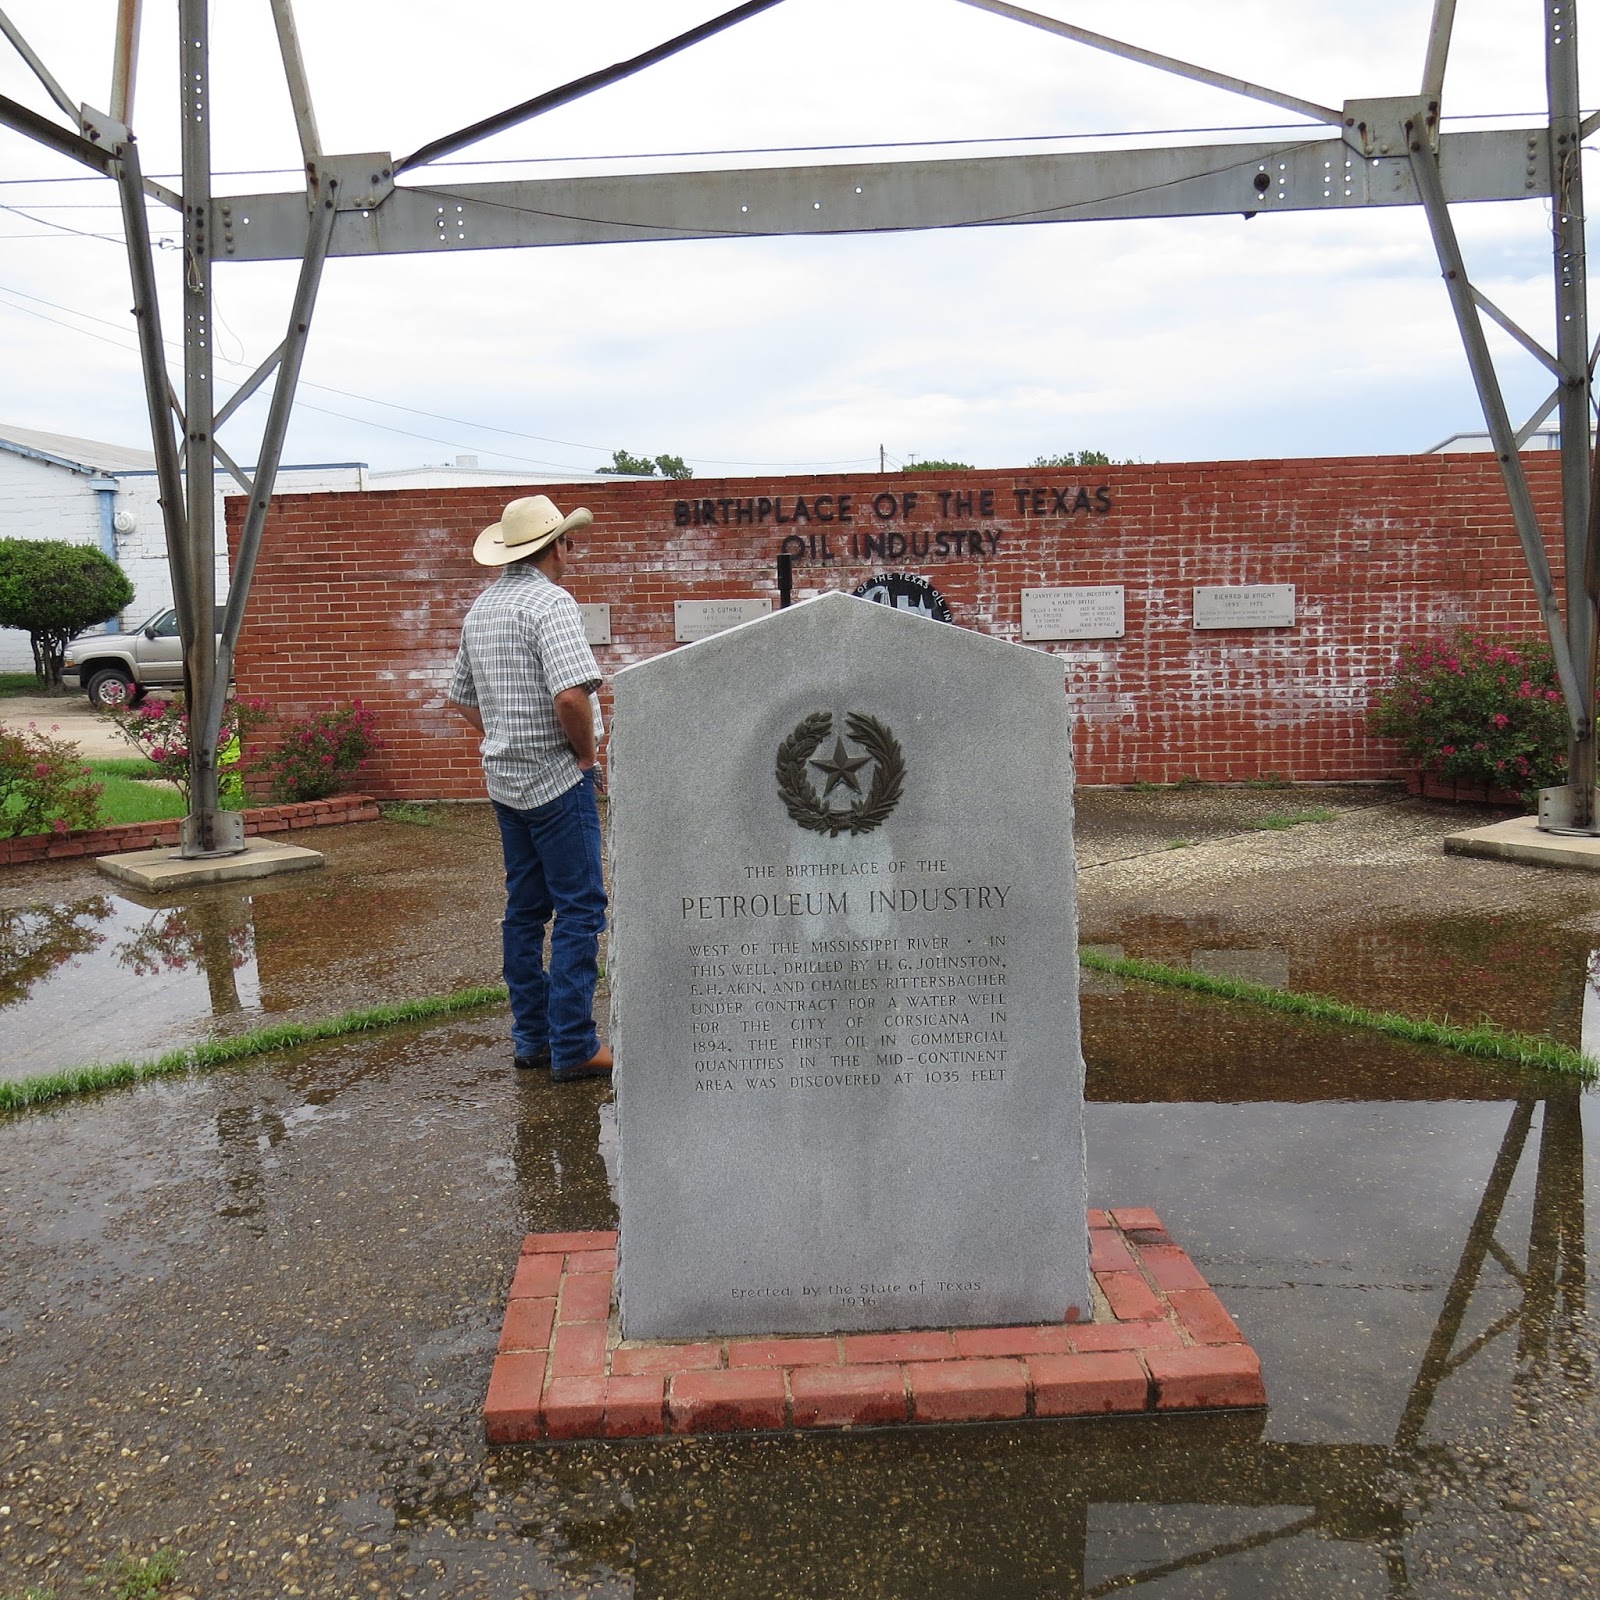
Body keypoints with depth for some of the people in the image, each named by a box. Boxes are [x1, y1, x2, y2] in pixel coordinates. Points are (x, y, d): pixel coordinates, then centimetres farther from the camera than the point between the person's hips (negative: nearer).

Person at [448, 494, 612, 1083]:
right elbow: (572, 693, -27)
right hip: (557, 778, -9)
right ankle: (573, 1048, -1)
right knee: (579, 908, -3)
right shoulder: (550, 602, -14)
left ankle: (531, 1037, 20)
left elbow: (464, 699, 21)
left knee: (525, 908, 13)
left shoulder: (481, 607, 13)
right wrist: (588, 753, -12)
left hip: (504, 779, 9)